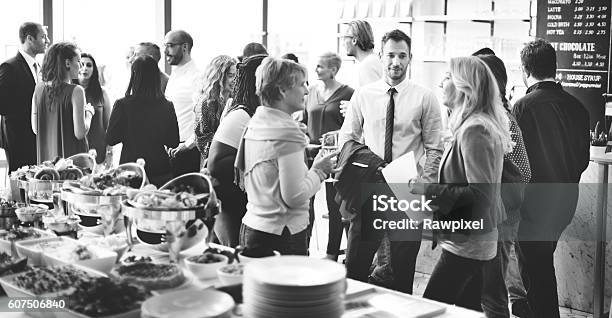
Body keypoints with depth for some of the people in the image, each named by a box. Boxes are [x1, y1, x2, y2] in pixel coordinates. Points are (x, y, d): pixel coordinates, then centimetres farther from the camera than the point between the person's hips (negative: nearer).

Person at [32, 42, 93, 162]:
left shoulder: (39, 88, 1)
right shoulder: (75, 91, -15)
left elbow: (35, 128, 7)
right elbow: (80, 133, -16)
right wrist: (89, 113, 0)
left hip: (46, 158, 6)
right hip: (71, 156, -6)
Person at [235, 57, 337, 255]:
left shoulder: (254, 124, 8)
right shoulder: (286, 132, -17)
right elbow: (295, 196, -20)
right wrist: (318, 170, -4)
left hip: (251, 226, 9)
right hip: (281, 236, -9)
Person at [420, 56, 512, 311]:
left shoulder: (474, 130, -19)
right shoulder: (481, 125, 12)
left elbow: (481, 193, -24)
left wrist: (431, 191, -19)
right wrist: (434, 189, 11)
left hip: (465, 243, -10)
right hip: (475, 240, 10)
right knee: (469, 308, 16)